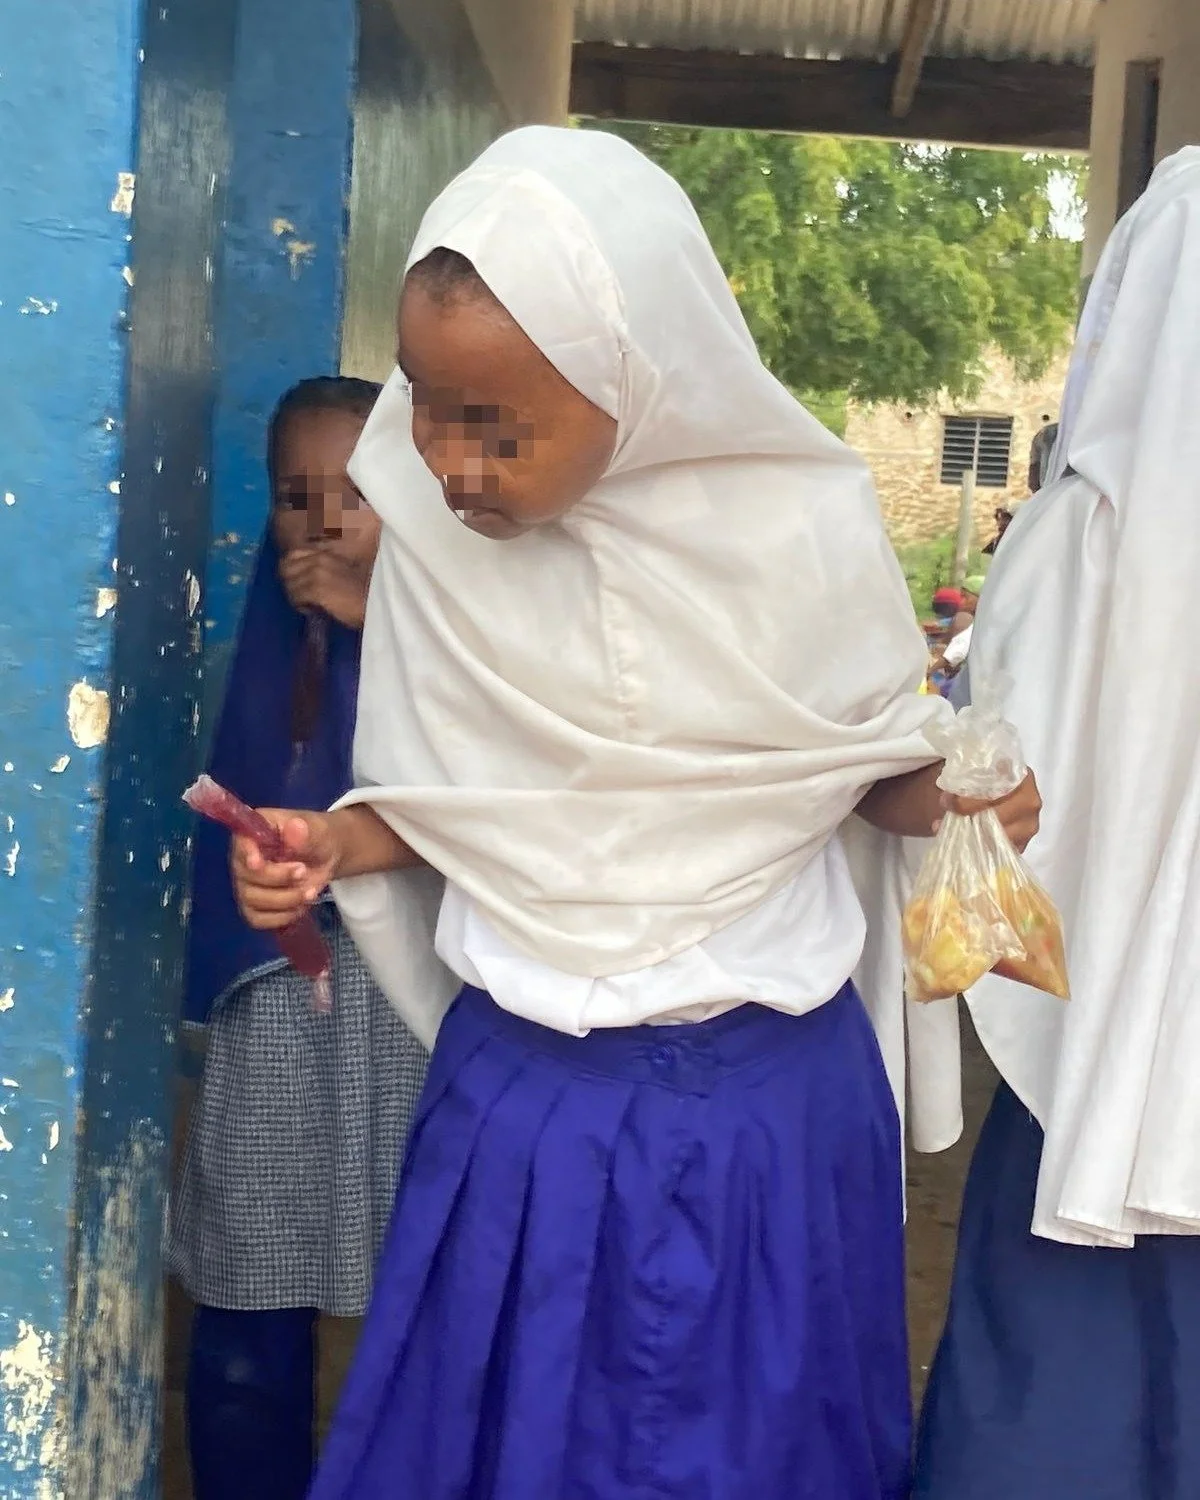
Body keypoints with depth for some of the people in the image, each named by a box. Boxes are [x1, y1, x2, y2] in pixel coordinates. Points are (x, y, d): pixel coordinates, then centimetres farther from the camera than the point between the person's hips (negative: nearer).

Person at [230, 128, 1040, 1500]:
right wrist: (335, 844, -15)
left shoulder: (805, 523, -14)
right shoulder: (428, 530, -9)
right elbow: (434, 796, 5)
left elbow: (882, 770, 1)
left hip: (768, 1093, -1)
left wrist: (952, 794, -20)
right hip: (519, 1089, 2)